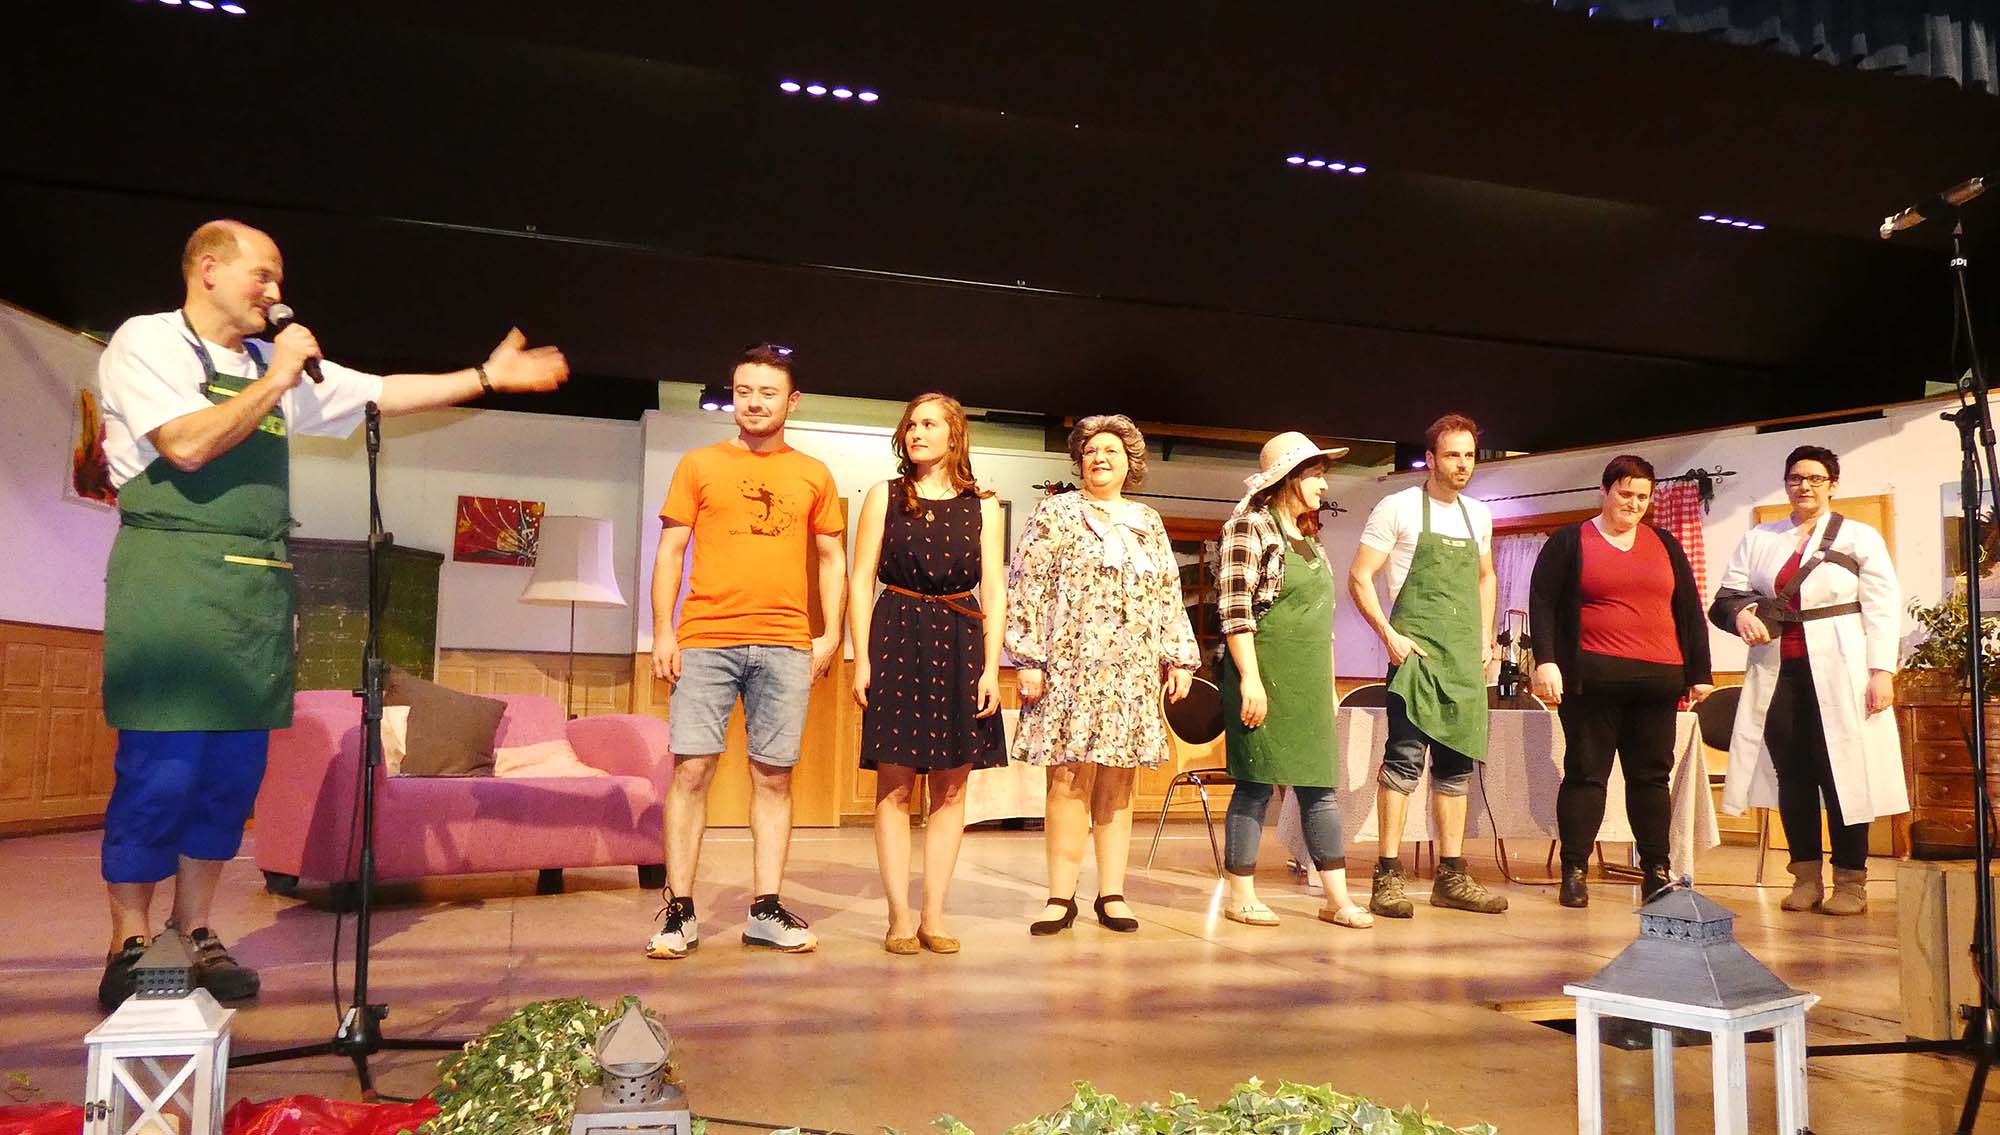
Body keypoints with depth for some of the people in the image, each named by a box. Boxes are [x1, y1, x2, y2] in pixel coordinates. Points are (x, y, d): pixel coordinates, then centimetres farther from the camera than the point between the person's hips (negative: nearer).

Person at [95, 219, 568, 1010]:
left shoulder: (276, 365, 18)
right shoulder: (145, 343, -2)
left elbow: (383, 394, 17)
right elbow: (188, 446, -16)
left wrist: (489, 376, 12)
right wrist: (277, 378, -9)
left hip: (259, 589, 6)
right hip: (173, 579, -6)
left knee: (234, 772, 7)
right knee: (161, 772, -5)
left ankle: (194, 932, 19)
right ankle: (130, 949, 8)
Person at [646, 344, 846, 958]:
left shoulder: (813, 475, 13)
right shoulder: (699, 465, 10)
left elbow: (832, 559, 15)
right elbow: (671, 550, 7)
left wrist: (830, 633, 4)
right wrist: (663, 631, -2)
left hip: (785, 646, 1)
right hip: (704, 640, -1)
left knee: (773, 776, 3)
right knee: (691, 769, -4)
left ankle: (767, 911, 11)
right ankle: (679, 913, 4)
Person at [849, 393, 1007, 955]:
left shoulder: (982, 505, 9)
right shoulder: (884, 497, 7)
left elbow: (994, 589, 5)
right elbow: (861, 581, 4)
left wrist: (991, 666, -3)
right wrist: (862, 657, -5)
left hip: (959, 644, 1)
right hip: (896, 641, -1)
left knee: (951, 787, 2)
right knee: (894, 784, -2)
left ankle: (934, 915, 10)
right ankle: (899, 916, 4)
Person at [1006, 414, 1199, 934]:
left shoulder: (1148, 522, 18)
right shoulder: (1056, 513, 5)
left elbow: (1169, 596, 18)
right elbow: (1024, 588, -1)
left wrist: (1180, 657, 10)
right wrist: (1029, 660, -9)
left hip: (1133, 672, 3)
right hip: (1070, 667, -3)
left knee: (1117, 782, 4)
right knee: (1068, 779, -5)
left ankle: (1112, 894, 11)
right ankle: (1061, 897, 2)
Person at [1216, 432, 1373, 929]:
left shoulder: (1311, 538, 17)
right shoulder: (1251, 526, -7)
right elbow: (1235, 608, -15)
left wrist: (1330, 683, 19)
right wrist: (1250, 678, -19)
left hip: (1309, 682, 8)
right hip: (1265, 678, -8)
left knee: (1322, 788, 7)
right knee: (1256, 786, -2)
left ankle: (1338, 899, 12)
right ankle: (1240, 896, 9)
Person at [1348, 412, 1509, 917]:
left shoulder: (1478, 515, 15)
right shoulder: (1398, 508, -3)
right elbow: (1358, 578, -5)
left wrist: (1486, 639, 16)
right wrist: (1389, 635, -14)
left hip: (1464, 659, 6)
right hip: (1415, 652, -6)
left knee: (1457, 763, 8)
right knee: (1405, 757, -12)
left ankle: (1452, 877, 16)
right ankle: (1388, 876, -7)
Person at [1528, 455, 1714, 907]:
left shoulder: (1665, 546, 16)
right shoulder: (1568, 542, 6)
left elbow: (1690, 612, 17)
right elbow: (1542, 603, -1)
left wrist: (1699, 674, 11)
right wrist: (1546, 661, -13)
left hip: (1656, 681, 4)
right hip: (1592, 679, -3)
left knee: (1652, 775, 6)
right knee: (1585, 773, -2)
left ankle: (1657, 872, 13)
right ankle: (1574, 873, 2)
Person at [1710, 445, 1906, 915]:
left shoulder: (1860, 538, 7)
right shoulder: (1758, 540, 15)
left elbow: (1883, 609, 1)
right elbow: (1725, 597, 11)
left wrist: (1882, 670, -8)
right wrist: (1741, 612, -12)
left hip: (1839, 676, -3)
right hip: (1778, 675, 3)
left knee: (1841, 774, -3)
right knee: (1792, 774, 4)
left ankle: (1850, 882, 7)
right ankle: (1806, 878, 13)